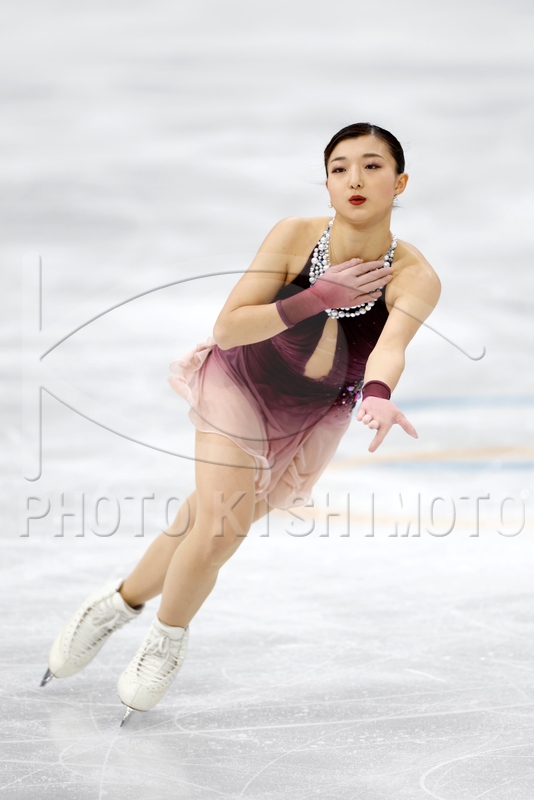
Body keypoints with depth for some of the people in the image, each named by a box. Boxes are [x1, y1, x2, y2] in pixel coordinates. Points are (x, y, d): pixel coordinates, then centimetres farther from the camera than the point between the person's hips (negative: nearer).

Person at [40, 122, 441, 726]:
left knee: (215, 524, 5)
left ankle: (126, 600, 32)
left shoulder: (413, 277, -25)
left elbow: (391, 345, -44)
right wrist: (320, 296, -35)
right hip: (240, 383, -2)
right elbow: (228, 327, -25)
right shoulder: (295, 236, -25)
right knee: (217, 526, -15)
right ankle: (168, 633, 14)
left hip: (312, 416, 2)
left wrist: (378, 396, -66)